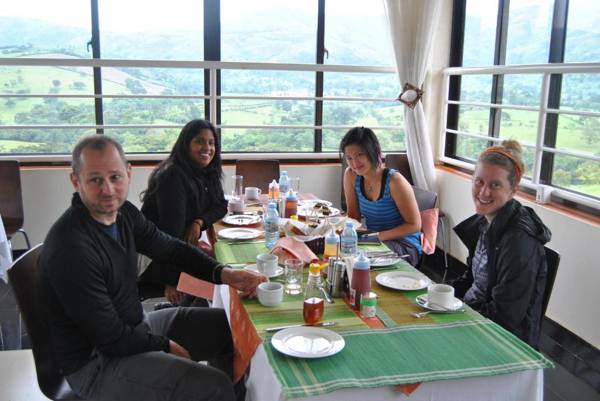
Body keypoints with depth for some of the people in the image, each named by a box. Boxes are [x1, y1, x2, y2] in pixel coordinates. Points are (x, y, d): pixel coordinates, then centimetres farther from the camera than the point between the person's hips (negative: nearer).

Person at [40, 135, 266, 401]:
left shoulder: (123, 212, -4)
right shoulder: (70, 249, -28)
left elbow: (169, 248, 9)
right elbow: (112, 339, -23)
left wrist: (223, 274, -6)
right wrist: (166, 346, -9)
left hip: (137, 324, 9)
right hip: (95, 361, -8)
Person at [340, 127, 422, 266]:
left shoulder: (394, 181, -20)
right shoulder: (351, 175, -5)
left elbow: (414, 225, -14)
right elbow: (354, 215, 5)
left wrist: (379, 236, -22)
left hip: (405, 246, -5)